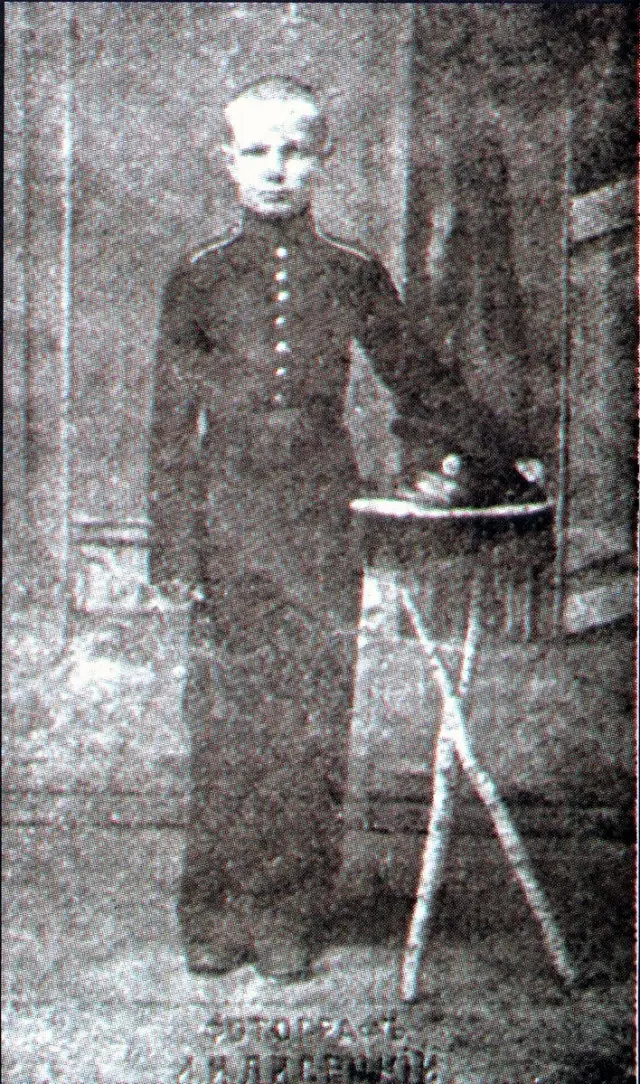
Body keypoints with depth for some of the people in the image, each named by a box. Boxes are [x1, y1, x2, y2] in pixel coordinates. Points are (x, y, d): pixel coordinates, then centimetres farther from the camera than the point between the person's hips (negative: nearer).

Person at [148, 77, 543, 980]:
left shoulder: (354, 277, 7)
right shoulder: (198, 281, 6)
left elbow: (417, 388, 16)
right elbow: (173, 427, 6)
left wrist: (488, 466, 11)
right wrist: (175, 548, 0)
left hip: (323, 521, 0)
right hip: (230, 524, 0)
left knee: (315, 723, -2)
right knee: (227, 723, 0)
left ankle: (289, 914, 6)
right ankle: (215, 914, 10)